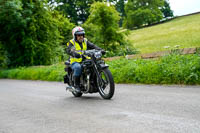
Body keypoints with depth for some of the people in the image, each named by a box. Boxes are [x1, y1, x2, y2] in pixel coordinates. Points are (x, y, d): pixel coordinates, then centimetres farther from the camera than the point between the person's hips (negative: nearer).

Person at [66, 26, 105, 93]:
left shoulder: (85, 41, 13)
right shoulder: (71, 42, -2)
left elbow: (93, 46, 1)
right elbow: (68, 50, -21)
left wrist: (100, 50, -18)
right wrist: (75, 53, -43)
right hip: (75, 62, -4)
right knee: (78, 67, -37)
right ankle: (76, 84, -22)